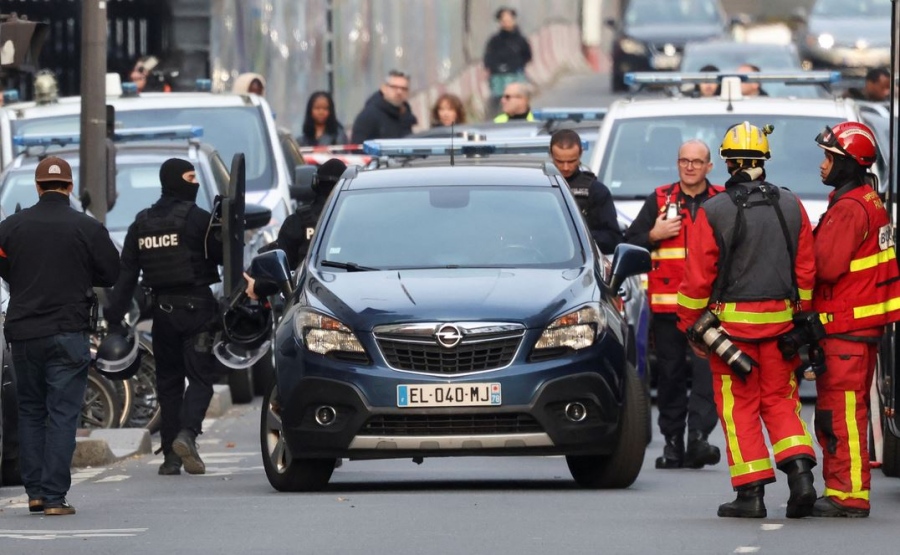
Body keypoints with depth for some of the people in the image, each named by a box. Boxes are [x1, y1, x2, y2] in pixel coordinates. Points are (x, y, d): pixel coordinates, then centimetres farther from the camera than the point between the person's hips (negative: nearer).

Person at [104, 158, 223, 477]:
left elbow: (126, 274, 6)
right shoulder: (197, 218, -8)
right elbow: (224, 257, -8)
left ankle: (170, 455, 6)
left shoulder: (141, 224, 9)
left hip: (162, 308, 5)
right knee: (200, 376, -2)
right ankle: (187, 433, -25)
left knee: (168, 379, 11)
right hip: (197, 306, -5)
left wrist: (115, 318, 5)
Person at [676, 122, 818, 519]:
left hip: (732, 319, -4)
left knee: (739, 407, 3)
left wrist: (691, 324, 4)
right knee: (780, 400, 13)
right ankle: (800, 472, -5)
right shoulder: (791, 206, 4)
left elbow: (697, 278, -7)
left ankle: (751, 492, 1)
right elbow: (806, 270, 7)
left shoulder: (714, 212, -8)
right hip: (780, 319, 4)